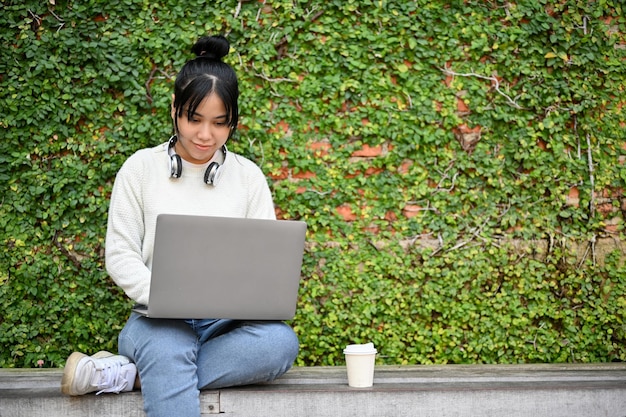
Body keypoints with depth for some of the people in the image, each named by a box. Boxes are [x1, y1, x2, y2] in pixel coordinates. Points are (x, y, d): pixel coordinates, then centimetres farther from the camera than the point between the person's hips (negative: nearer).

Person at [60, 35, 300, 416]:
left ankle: (125, 374, -27)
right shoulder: (142, 168, 5)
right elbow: (120, 254, 1)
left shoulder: (249, 176, 10)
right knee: (168, 354, -40)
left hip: (228, 323, 3)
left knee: (282, 341, -32)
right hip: (160, 320, -3)